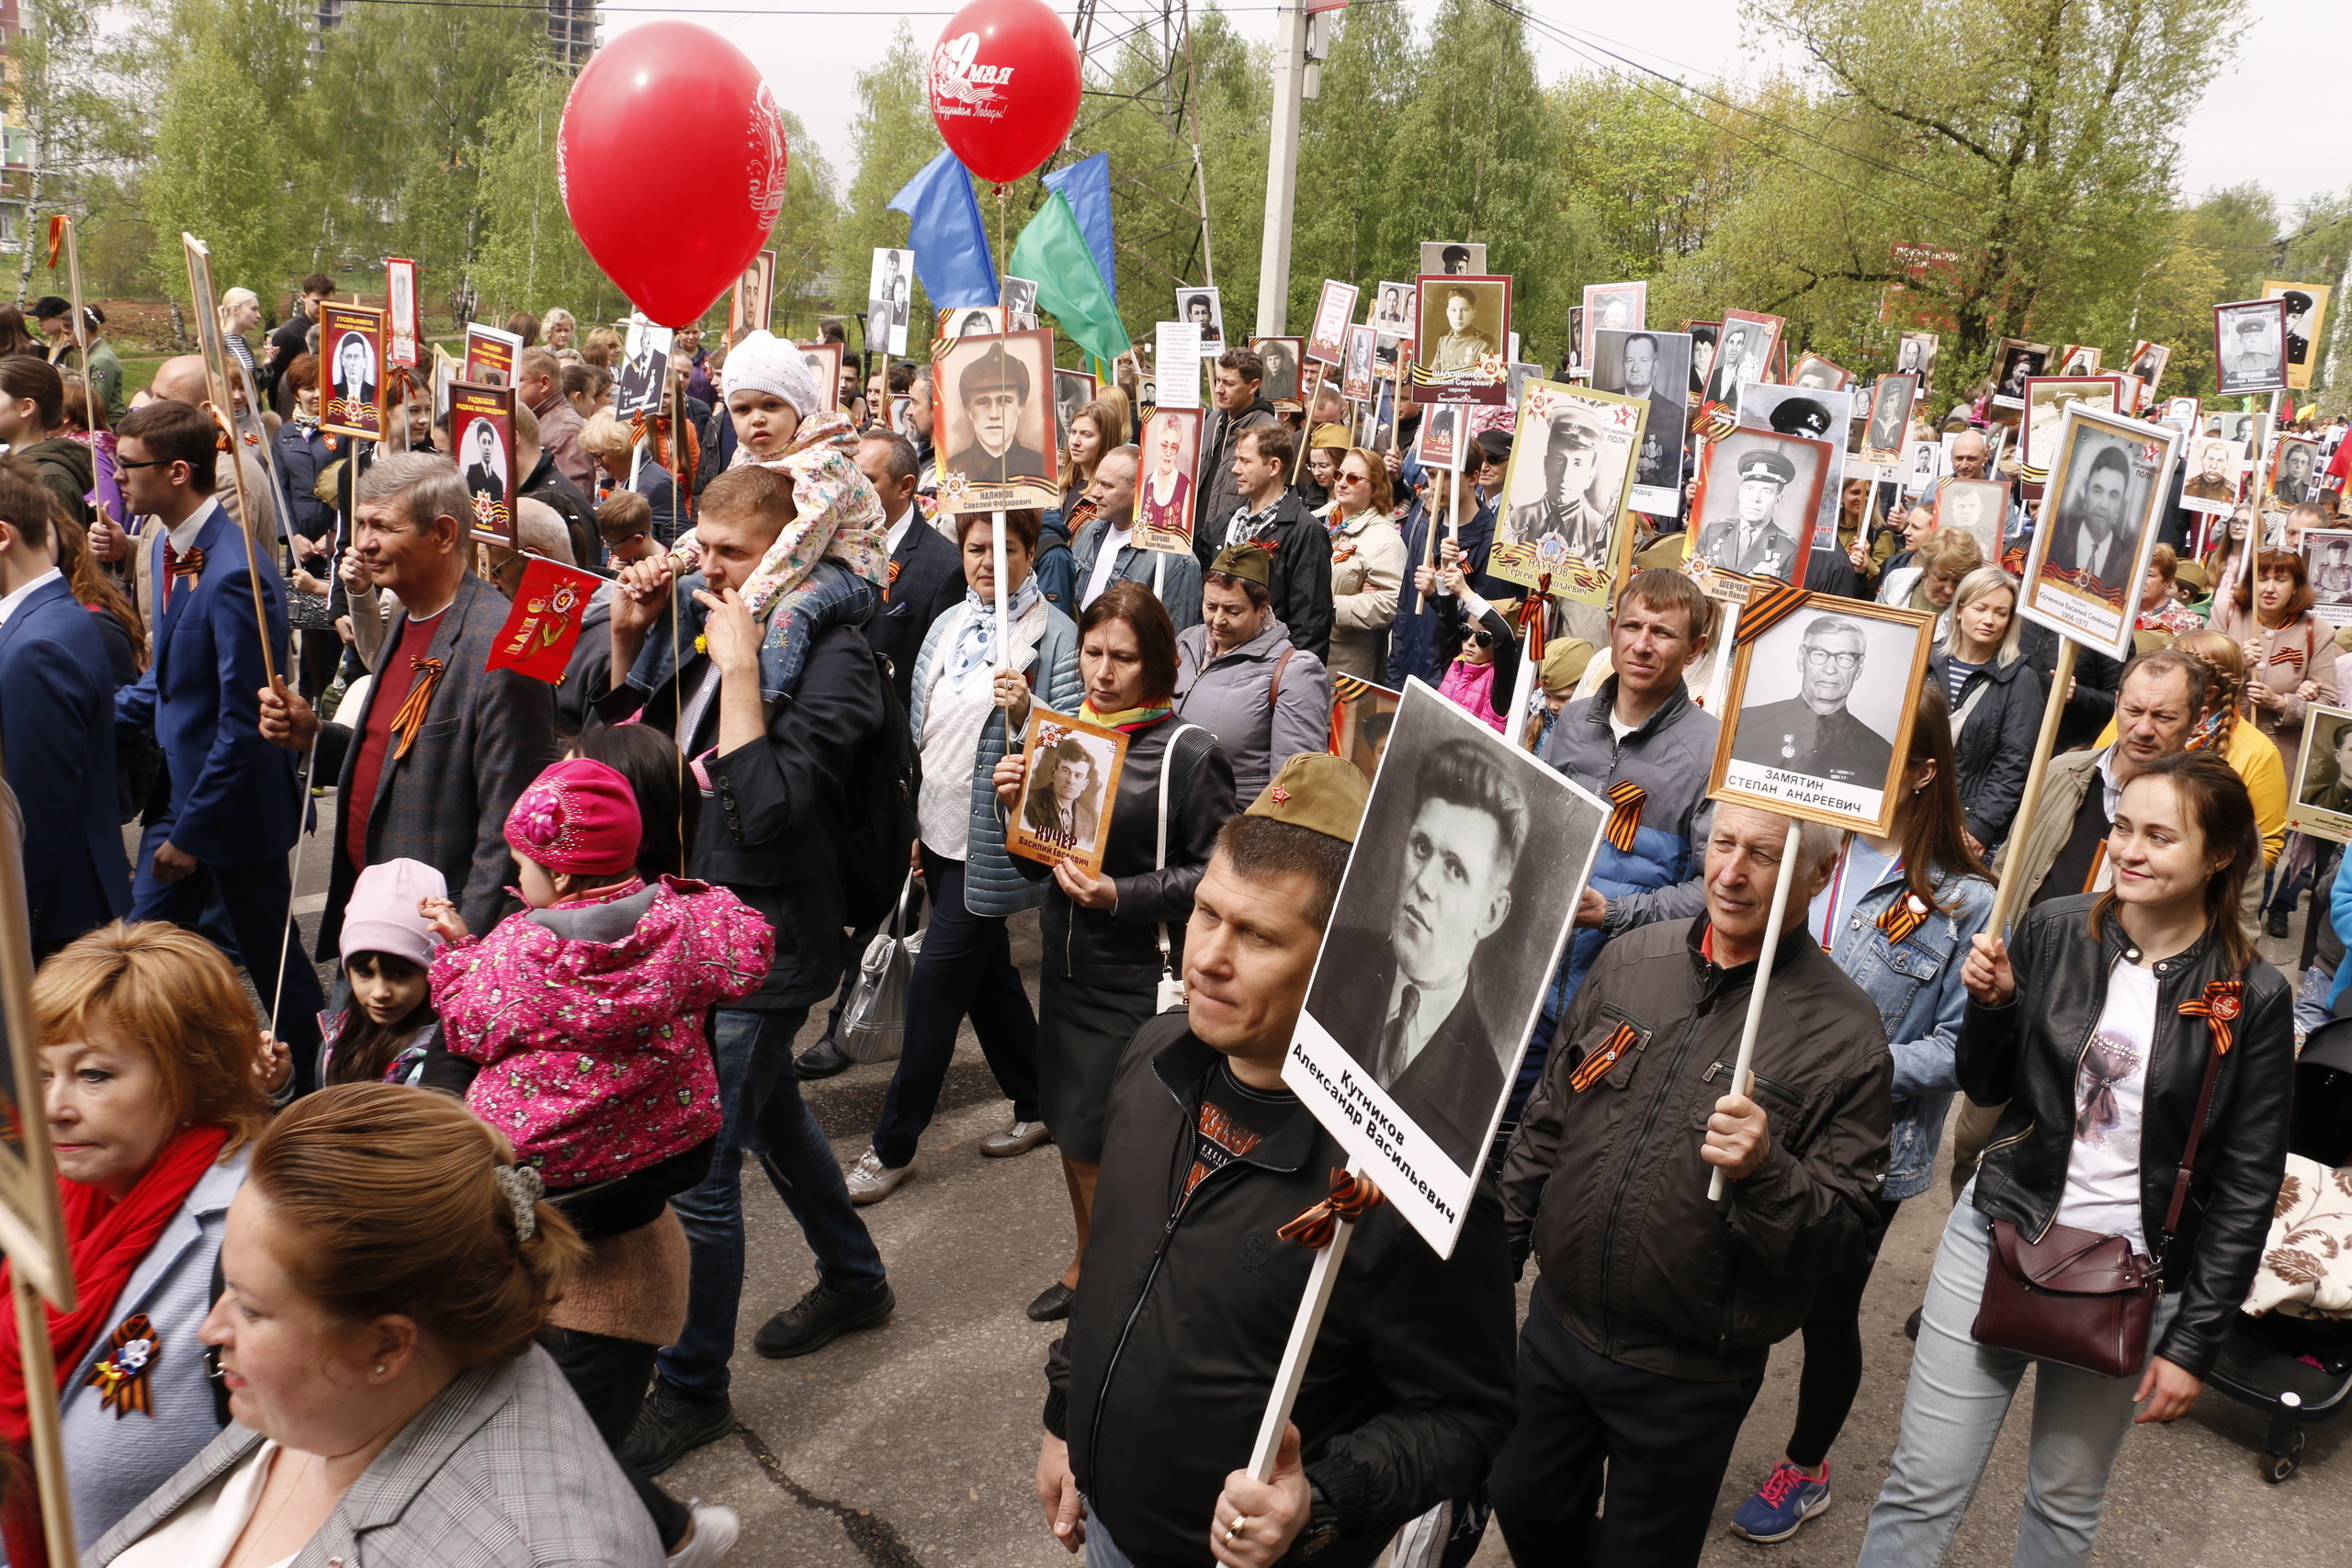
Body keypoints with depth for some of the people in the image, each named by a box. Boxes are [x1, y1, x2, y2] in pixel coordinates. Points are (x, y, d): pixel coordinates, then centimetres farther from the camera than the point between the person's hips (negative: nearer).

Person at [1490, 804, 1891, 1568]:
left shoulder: (1846, 1032, -16)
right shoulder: (1629, 959, -2)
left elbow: (1847, 1233, -13)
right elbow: (1547, 1118, 8)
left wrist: (1764, 1172, -31)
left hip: (1688, 1380, -4)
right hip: (1557, 1325, 4)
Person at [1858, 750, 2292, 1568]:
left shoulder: (2250, 999, -8)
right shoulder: (2054, 932, -4)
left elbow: (2246, 1186, -3)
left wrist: (2194, 1341, -4)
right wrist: (1991, 1002, -13)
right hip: (2001, 1233, 1)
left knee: (2066, 1502, 16)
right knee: (1924, 1487, 3)